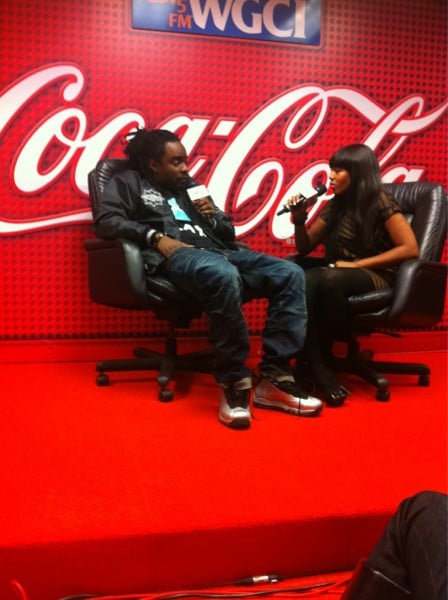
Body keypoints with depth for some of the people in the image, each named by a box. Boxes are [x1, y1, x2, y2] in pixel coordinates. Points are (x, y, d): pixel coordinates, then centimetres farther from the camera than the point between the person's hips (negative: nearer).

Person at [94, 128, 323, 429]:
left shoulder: (191, 186, 33)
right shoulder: (128, 182, 18)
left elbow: (228, 233, 30)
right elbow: (106, 221, -2)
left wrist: (213, 216, 8)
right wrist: (155, 236, -12)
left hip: (220, 251, 7)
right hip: (177, 255, -6)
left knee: (290, 274, -17)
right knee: (224, 275, -42)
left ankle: (274, 377, -22)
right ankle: (233, 382, -30)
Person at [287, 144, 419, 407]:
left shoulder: (381, 202, -5)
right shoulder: (336, 205, 12)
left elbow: (410, 249, -14)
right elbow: (305, 248, 17)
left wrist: (357, 264, -17)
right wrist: (299, 221, -3)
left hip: (376, 278, -5)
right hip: (340, 272, 5)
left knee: (329, 280, -39)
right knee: (306, 279, -32)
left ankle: (322, 357, -20)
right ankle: (318, 367, -36)